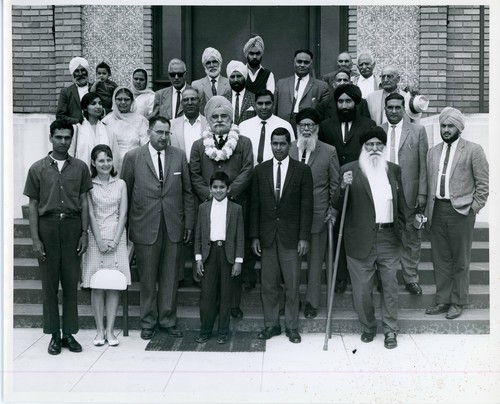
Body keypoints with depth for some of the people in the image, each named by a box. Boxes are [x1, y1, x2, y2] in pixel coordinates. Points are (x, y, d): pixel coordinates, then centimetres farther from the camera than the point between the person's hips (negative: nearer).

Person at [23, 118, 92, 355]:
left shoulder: (80, 167, 6)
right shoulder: (38, 169, 3)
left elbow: (84, 202, 7)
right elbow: (33, 206, 3)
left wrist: (85, 233, 0)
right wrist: (35, 238, -3)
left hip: (72, 225, 1)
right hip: (47, 226, 0)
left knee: (71, 282, 4)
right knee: (49, 283, 5)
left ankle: (69, 333, 14)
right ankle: (54, 335, 14)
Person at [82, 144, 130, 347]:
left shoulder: (120, 184, 6)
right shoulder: (89, 185, 2)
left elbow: (123, 214, 3)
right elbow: (90, 215, -2)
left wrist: (115, 240, -7)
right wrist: (100, 241, -10)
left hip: (117, 237, 1)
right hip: (96, 237, -1)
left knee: (114, 285, 1)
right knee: (97, 286, 1)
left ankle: (110, 330, 8)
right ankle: (99, 330, 9)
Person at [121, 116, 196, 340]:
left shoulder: (179, 156, 6)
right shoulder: (132, 157, 0)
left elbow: (187, 192, 8)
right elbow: (125, 193, 3)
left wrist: (189, 223, 6)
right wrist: (125, 226, 2)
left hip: (173, 226, 2)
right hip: (145, 227, -2)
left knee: (170, 276, 8)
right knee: (147, 277, 7)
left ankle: (168, 320, 22)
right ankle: (148, 321, 22)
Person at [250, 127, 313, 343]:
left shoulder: (302, 170, 1)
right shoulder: (260, 170, 7)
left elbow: (306, 206, -2)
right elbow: (255, 205, 7)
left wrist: (304, 237, -7)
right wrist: (254, 236, 3)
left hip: (291, 235, -2)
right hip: (267, 235, 2)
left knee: (292, 285, 3)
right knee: (268, 284, 6)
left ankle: (292, 326, 16)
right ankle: (271, 324, 19)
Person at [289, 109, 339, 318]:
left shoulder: (329, 151, 1)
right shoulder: (287, 149, 2)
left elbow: (335, 183, 5)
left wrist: (332, 209, -2)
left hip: (317, 214, -1)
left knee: (315, 260, 8)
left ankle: (312, 302, 20)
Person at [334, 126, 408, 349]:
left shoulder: (394, 170, 11)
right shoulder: (349, 170, -2)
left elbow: (401, 203, 18)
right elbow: (337, 206, -3)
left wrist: (401, 226, 10)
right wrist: (343, 187, -21)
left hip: (389, 238, 3)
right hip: (361, 240, -2)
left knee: (390, 286, 8)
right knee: (362, 289, 7)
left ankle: (390, 330, 21)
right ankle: (368, 326, 27)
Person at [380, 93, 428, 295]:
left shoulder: (418, 131, 4)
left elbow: (424, 164, 1)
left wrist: (422, 193, -5)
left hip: (409, 193, 0)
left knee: (411, 238, 7)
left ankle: (411, 278, 20)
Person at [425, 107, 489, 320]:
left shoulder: (473, 150, -1)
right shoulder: (433, 152, 13)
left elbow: (483, 184, -2)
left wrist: (473, 208, -7)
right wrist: (428, 210, 8)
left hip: (460, 211, -4)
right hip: (437, 211, 5)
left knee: (460, 260, 4)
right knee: (440, 259, 10)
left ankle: (457, 302, 16)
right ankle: (442, 300, 21)